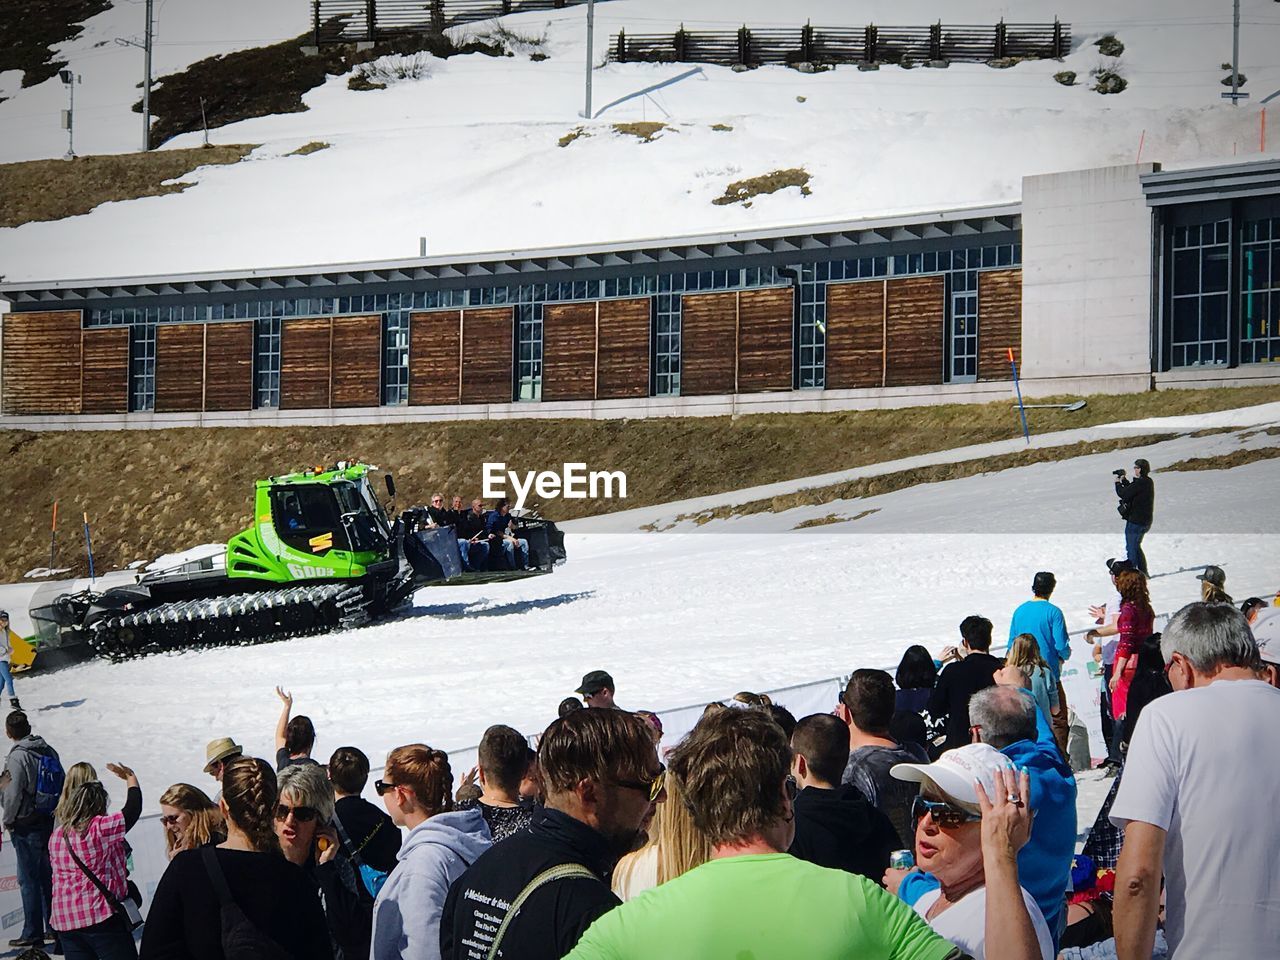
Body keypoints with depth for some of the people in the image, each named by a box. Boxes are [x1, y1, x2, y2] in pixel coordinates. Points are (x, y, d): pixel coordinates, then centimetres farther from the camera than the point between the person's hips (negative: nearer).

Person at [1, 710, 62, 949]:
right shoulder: (49, 751, 3)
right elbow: (62, 785, 9)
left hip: (26, 824, -7)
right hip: (48, 821, 7)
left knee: (29, 879, -1)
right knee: (47, 876, 15)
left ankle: (32, 933, 2)